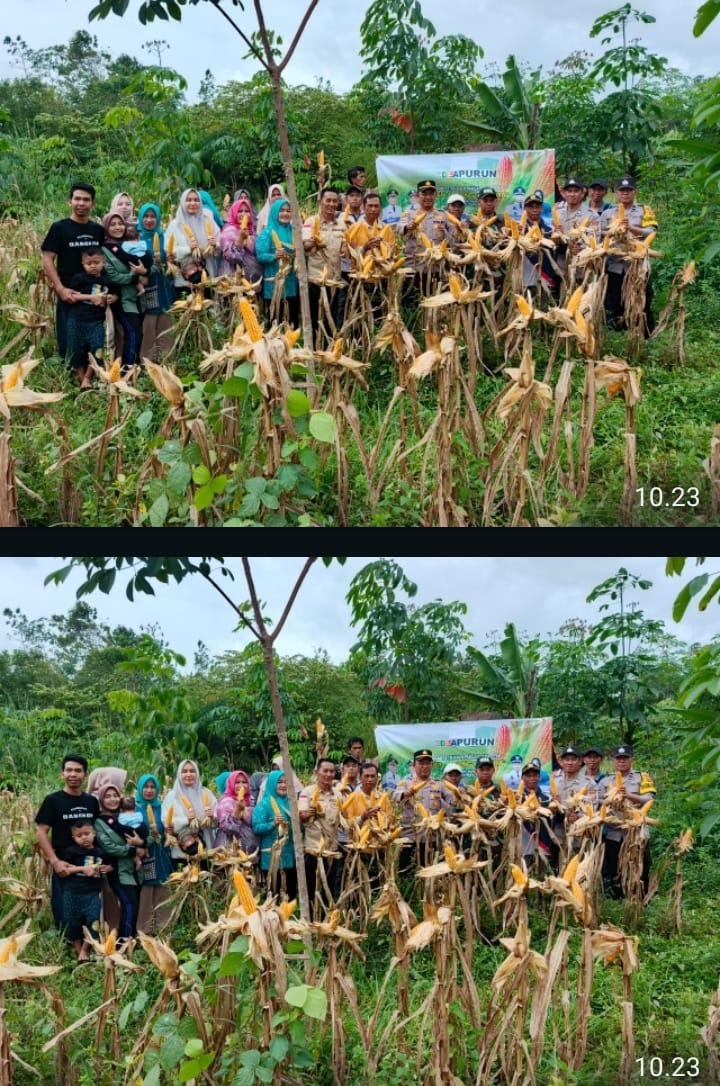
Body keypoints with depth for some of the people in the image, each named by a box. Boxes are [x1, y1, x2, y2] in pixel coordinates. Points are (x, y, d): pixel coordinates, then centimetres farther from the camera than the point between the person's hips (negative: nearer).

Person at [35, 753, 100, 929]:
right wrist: (55, 861, -18)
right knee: (65, 916, 2)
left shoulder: (92, 801, 6)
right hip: (64, 868, -4)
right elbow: (41, 832, -9)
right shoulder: (53, 800, -6)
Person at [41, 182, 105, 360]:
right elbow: (47, 260, -7)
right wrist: (60, 289, -16)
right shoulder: (59, 228, -4)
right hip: (69, 294, -4)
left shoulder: (99, 230, 8)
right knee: (68, 340, 0)